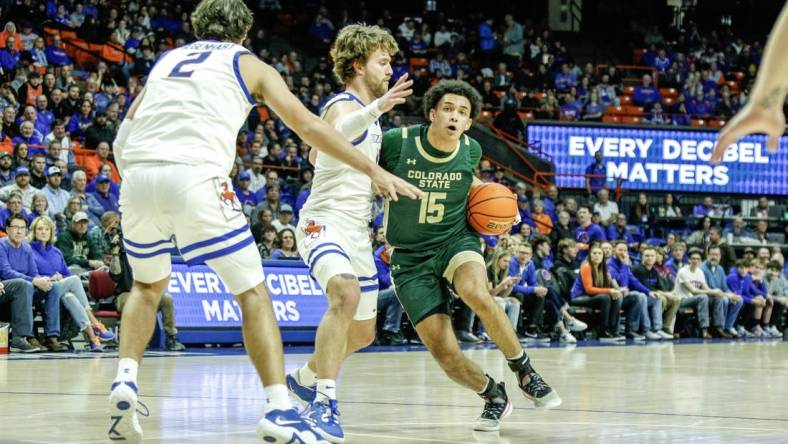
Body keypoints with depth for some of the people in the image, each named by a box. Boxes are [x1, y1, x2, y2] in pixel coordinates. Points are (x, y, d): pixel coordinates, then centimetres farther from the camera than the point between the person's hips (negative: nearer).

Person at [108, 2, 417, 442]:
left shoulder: (167, 59, 30)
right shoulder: (249, 64, 19)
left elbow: (122, 142, 23)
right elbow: (309, 126, 12)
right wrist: (375, 170, 14)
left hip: (137, 175, 4)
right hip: (196, 178, -4)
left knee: (148, 284, 29)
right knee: (253, 293, 5)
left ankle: (127, 378, 11)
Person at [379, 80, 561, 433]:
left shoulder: (471, 150, -3)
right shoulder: (397, 141, -14)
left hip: (456, 240, 1)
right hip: (410, 257, -1)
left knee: (476, 292, -35)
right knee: (443, 351, -11)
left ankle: (525, 373, -15)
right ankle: (494, 397, 18)